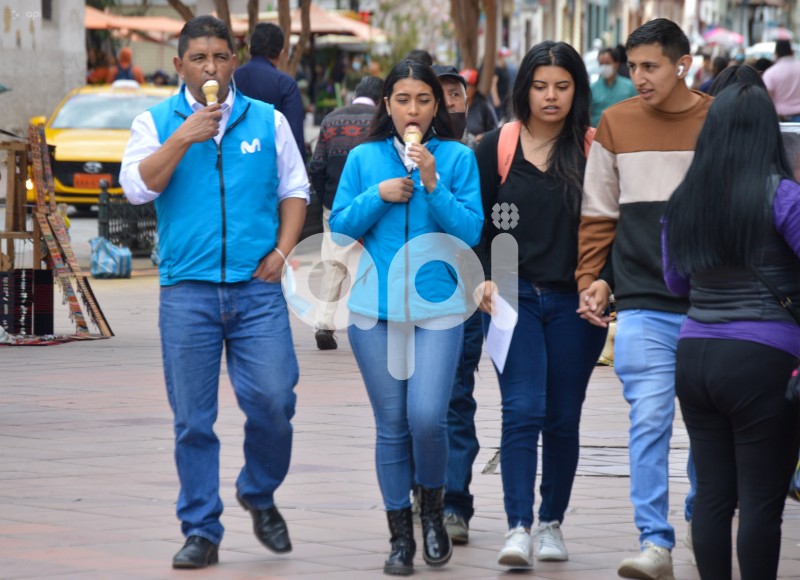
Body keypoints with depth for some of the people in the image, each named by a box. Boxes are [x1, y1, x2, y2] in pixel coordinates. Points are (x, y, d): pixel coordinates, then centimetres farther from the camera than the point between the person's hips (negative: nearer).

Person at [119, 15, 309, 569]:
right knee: (193, 419, 2)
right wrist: (184, 137, -14)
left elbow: (294, 190, 13)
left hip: (257, 288, 0)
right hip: (187, 289, 0)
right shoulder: (156, 123, 8)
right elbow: (138, 186, -5)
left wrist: (282, 250, 0)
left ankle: (260, 495, 18)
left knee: (272, 399, -9)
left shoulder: (267, 121, 11)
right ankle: (201, 532, 10)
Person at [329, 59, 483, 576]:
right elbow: (339, 227, 6)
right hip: (375, 308, 2)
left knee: (427, 417, -14)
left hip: (437, 306, -2)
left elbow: (470, 232, -6)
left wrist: (433, 184, -16)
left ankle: (433, 508, 14)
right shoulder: (364, 159, 7)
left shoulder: (458, 158, 0)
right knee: (392, 425, 5)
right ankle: (401, 536, 15)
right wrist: (378, 195, -8)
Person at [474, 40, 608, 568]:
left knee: (563, 419, 7)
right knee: (523, 411, -13)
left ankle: (552, 522, 21)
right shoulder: (495, 149, 4)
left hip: (574, 303, 1)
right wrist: (485, 278, -4)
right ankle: (519, 529, -17)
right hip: (515, 296, -1)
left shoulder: (593, 150, 3)